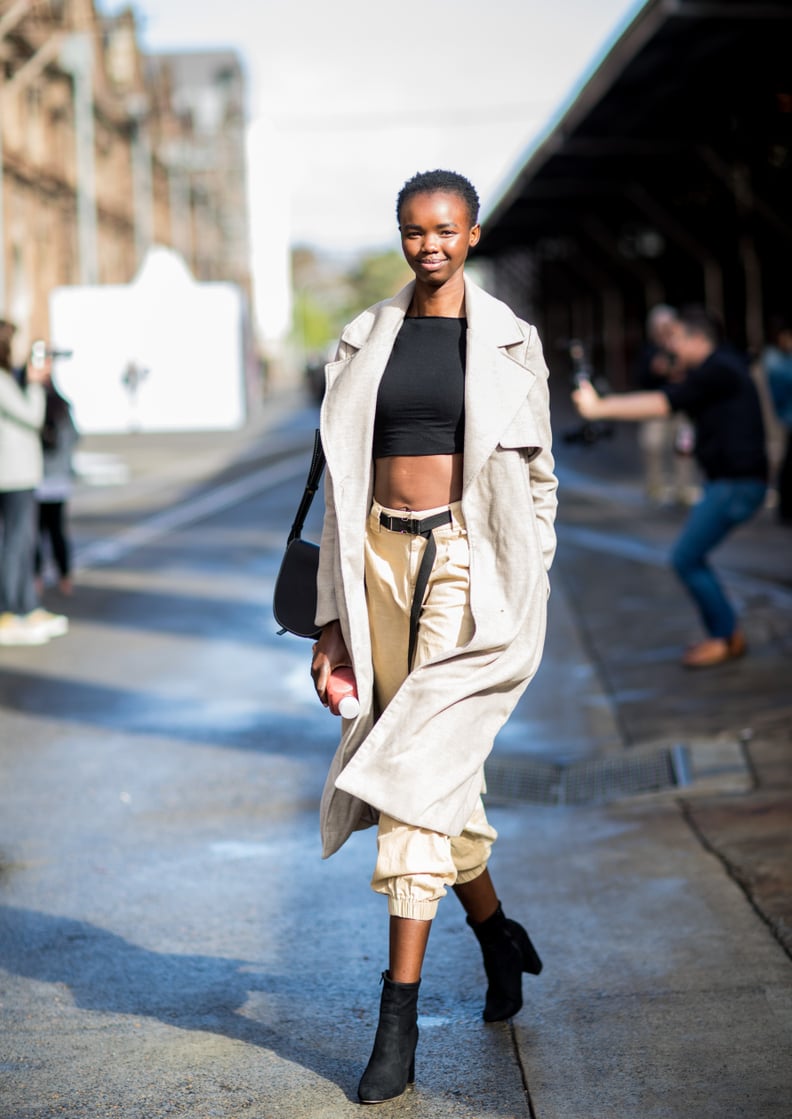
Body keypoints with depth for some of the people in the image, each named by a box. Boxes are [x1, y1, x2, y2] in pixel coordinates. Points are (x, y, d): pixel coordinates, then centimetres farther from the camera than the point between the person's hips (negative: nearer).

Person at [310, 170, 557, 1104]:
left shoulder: (509, 342, 4)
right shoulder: (365, 342, 9)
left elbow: (536, 473, 10)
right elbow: (342, 477, 9)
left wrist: (530, 586, 7)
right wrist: (332, 620, 5)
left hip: (471, 569, -3)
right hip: (384, 561, 4)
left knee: (421, 767, -13)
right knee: (436, 777, 9)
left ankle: (399, 1015, -9)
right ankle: (499, 938, 34)